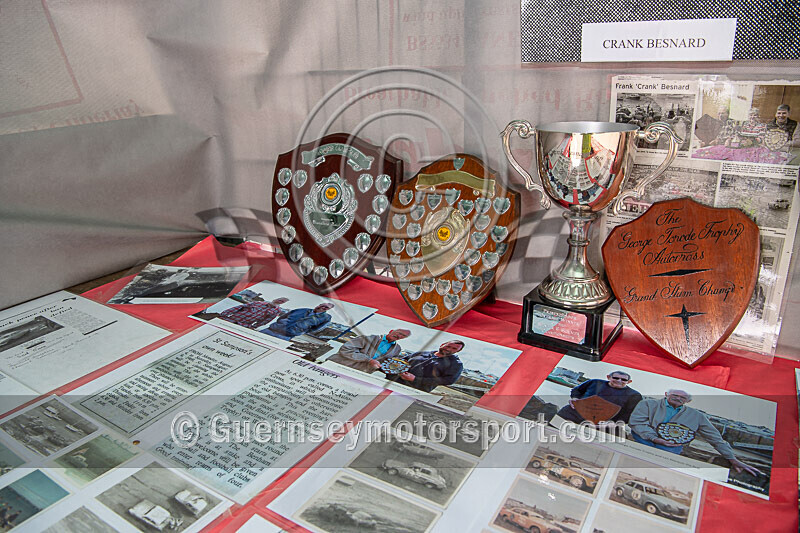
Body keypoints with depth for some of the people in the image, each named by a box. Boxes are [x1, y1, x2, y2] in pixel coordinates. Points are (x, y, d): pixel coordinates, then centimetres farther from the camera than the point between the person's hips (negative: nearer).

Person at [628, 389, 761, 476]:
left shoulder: (696, 416, 20)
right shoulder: (648, 404, 10)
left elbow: (715, 438, 24)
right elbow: (636, 421, -3)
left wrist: (733, 460, 17)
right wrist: (654, 438, -17)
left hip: (672, 446, 2)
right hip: (643, 438, -1)